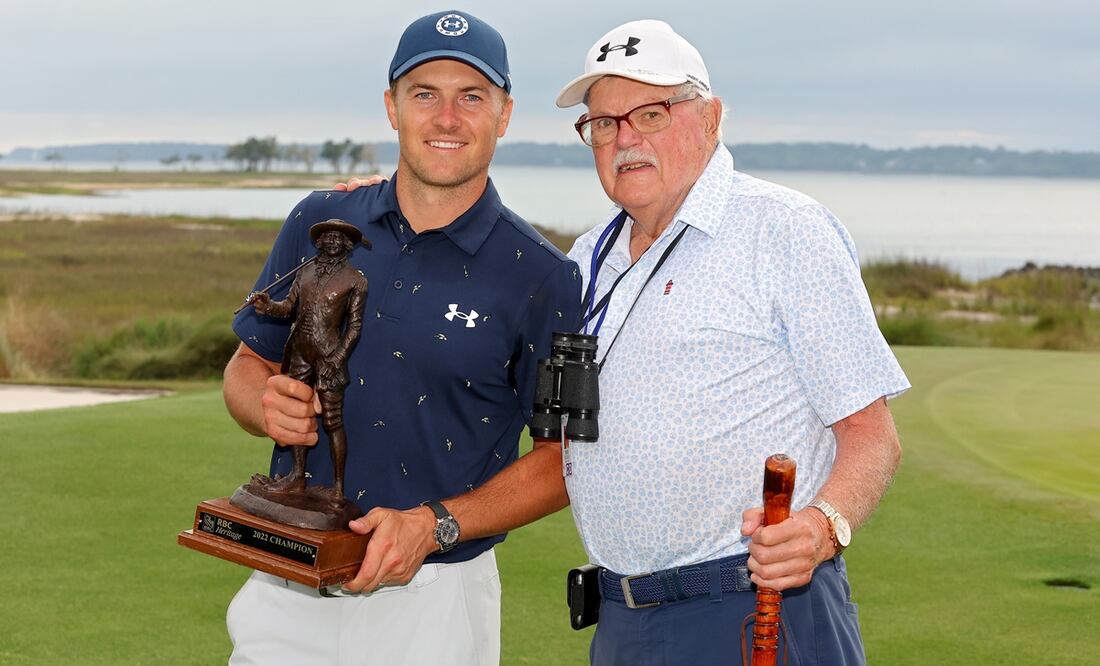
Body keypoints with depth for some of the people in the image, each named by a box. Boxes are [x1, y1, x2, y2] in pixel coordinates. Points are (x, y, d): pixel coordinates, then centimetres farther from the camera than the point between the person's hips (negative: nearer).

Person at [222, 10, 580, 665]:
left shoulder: (542, 277, -6)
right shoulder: (319, 224, 4)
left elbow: (565, 457, -6)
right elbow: (249, 363, 13)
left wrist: (434, 526, -17)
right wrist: (269, 408, -9)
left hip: (431, 599, -3)